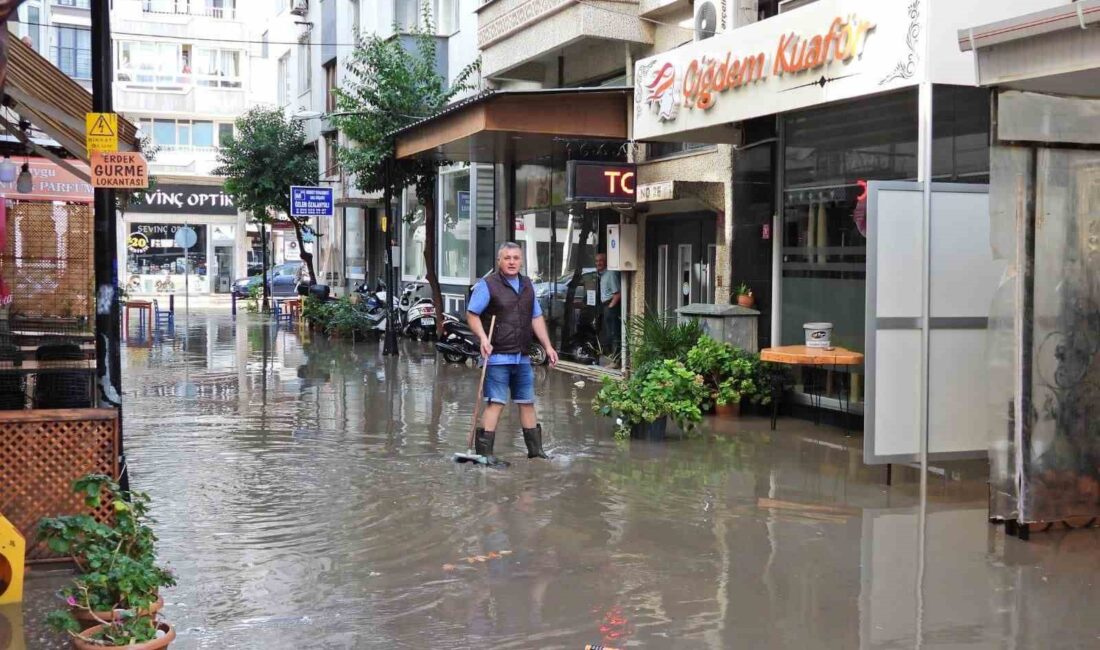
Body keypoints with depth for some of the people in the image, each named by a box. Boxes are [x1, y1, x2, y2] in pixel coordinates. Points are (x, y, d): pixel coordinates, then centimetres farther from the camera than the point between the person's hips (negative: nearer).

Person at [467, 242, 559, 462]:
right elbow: (472, 314, -9)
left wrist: (548, 346, 12)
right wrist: (483, 338, -24)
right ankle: (484, 451, -6)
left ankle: (535, 449, 25)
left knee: (527, 402, 14)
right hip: (497, 355, -7)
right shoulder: (487, 285, -7)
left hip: (522, 357, 7)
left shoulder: (527, 286, 15)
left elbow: (537, 318, 19)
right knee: (496, 402, -11)